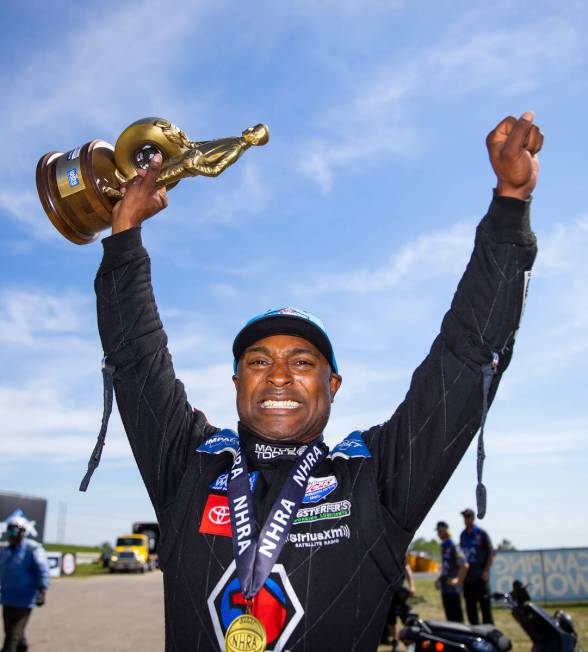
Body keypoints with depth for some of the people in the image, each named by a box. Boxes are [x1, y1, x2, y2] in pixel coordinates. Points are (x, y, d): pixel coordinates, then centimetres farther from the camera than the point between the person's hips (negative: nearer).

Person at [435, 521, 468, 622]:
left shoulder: (452, 547, -16)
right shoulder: (443, 546, 12)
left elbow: (465, 565, -22)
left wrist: (458, 580, -18)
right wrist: (439, 579, 18)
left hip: (453, 588, -9)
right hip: (445, 588, 9)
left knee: (457, 617, -3)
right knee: (449, 615, 14)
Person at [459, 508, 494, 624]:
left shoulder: (481, 534, -5)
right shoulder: (462, 535, 12)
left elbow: (491, 554, -5)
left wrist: (486, 571, -12)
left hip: (480, 576, -5)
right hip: (467, 577, 6)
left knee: (485, 606, -3)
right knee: (470, 606, 10)